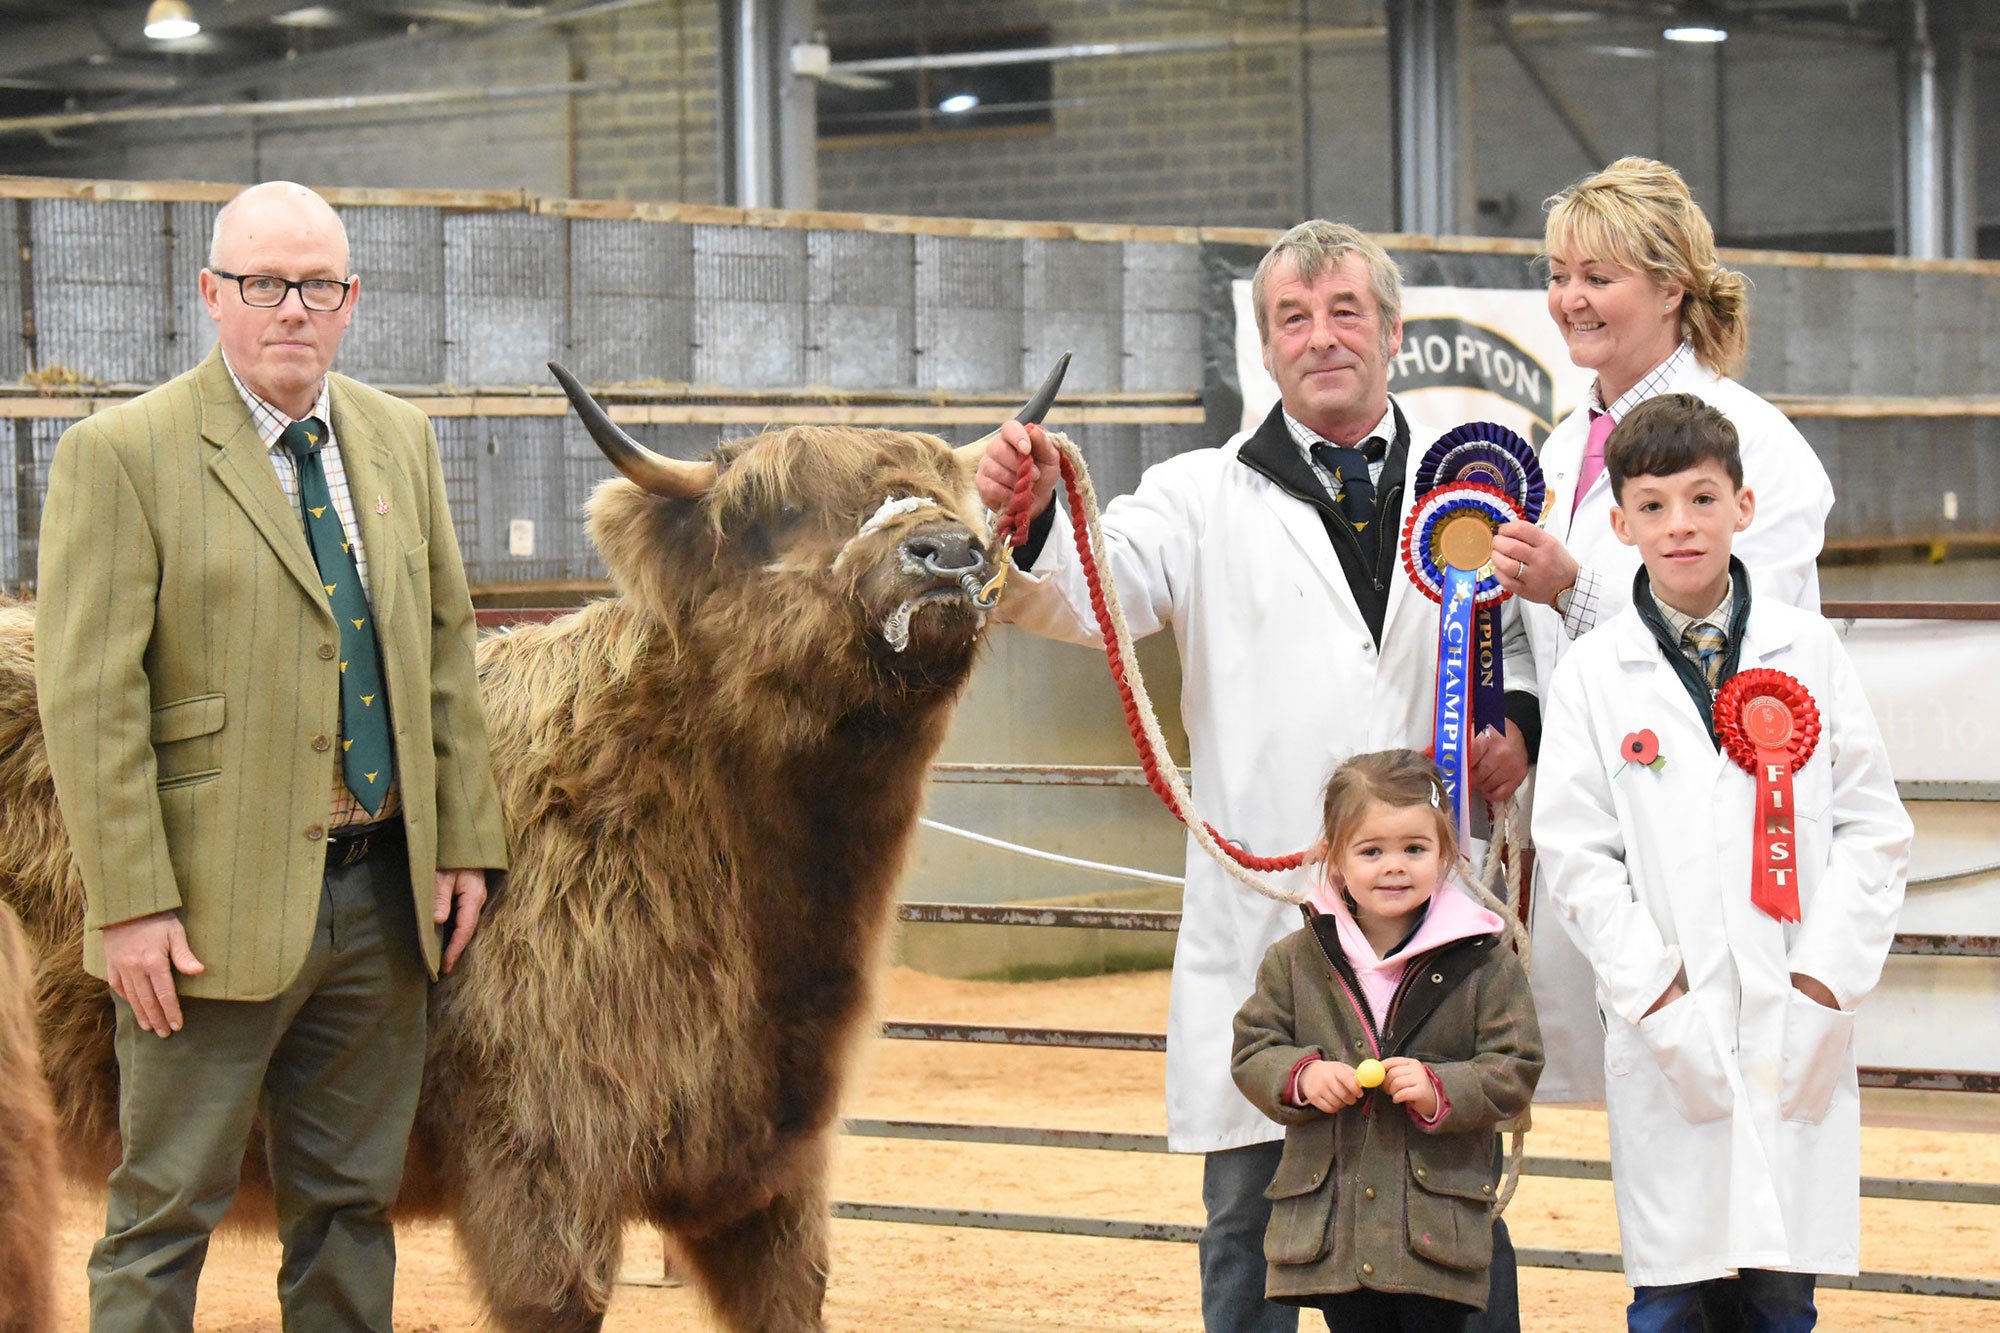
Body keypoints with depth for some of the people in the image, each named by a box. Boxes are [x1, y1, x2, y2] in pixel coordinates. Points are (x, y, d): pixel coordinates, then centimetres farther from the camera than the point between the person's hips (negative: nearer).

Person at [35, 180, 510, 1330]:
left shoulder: (398, 440, 11)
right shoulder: (120, 455, -8)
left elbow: (448, 647, 16)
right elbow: (88, 696, -11)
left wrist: (465, 842, 9)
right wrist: (130, 903, -16)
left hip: (385, 893, 6)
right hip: (219, 908, -6)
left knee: (353, 1204, 13)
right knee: (166, 1214, 0)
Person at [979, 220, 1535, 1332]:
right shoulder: (1206, 499, 8)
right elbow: (1086, 596, -7)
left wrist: (1525, 722, 0)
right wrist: (1029, 523, -29)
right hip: (1264, 922, -1)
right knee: (1251, 1213, 4)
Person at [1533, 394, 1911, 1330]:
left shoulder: (1807, 651, 6)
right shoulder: (1593, 674, 3)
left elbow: (1874, 829, 6)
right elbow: (1576, 854, 1)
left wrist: (1827, 975, -4)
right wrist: (1654, 988, -8)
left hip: (1798, 1032, 1)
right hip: (1667, 1037, -1)